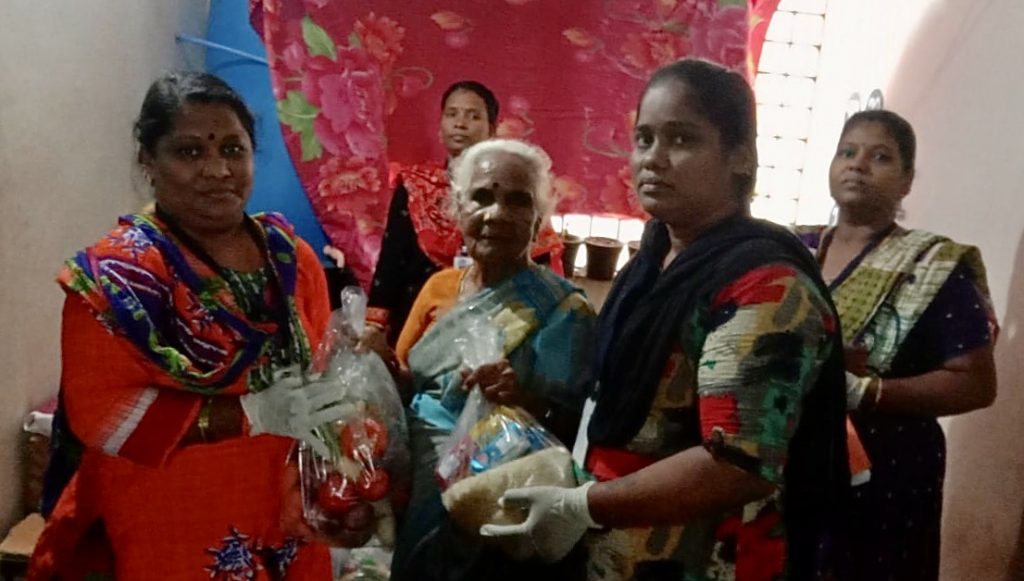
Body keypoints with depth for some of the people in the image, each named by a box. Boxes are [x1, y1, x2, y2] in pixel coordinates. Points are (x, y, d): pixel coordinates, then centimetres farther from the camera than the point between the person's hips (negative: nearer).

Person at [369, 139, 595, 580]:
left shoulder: (562, 310, -13)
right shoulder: (439, 286, 3)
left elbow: (573, 428, -15)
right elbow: (406, 386, 10)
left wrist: (525, 401, -33)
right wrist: (381, 364, -9)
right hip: (407, 483, 5)